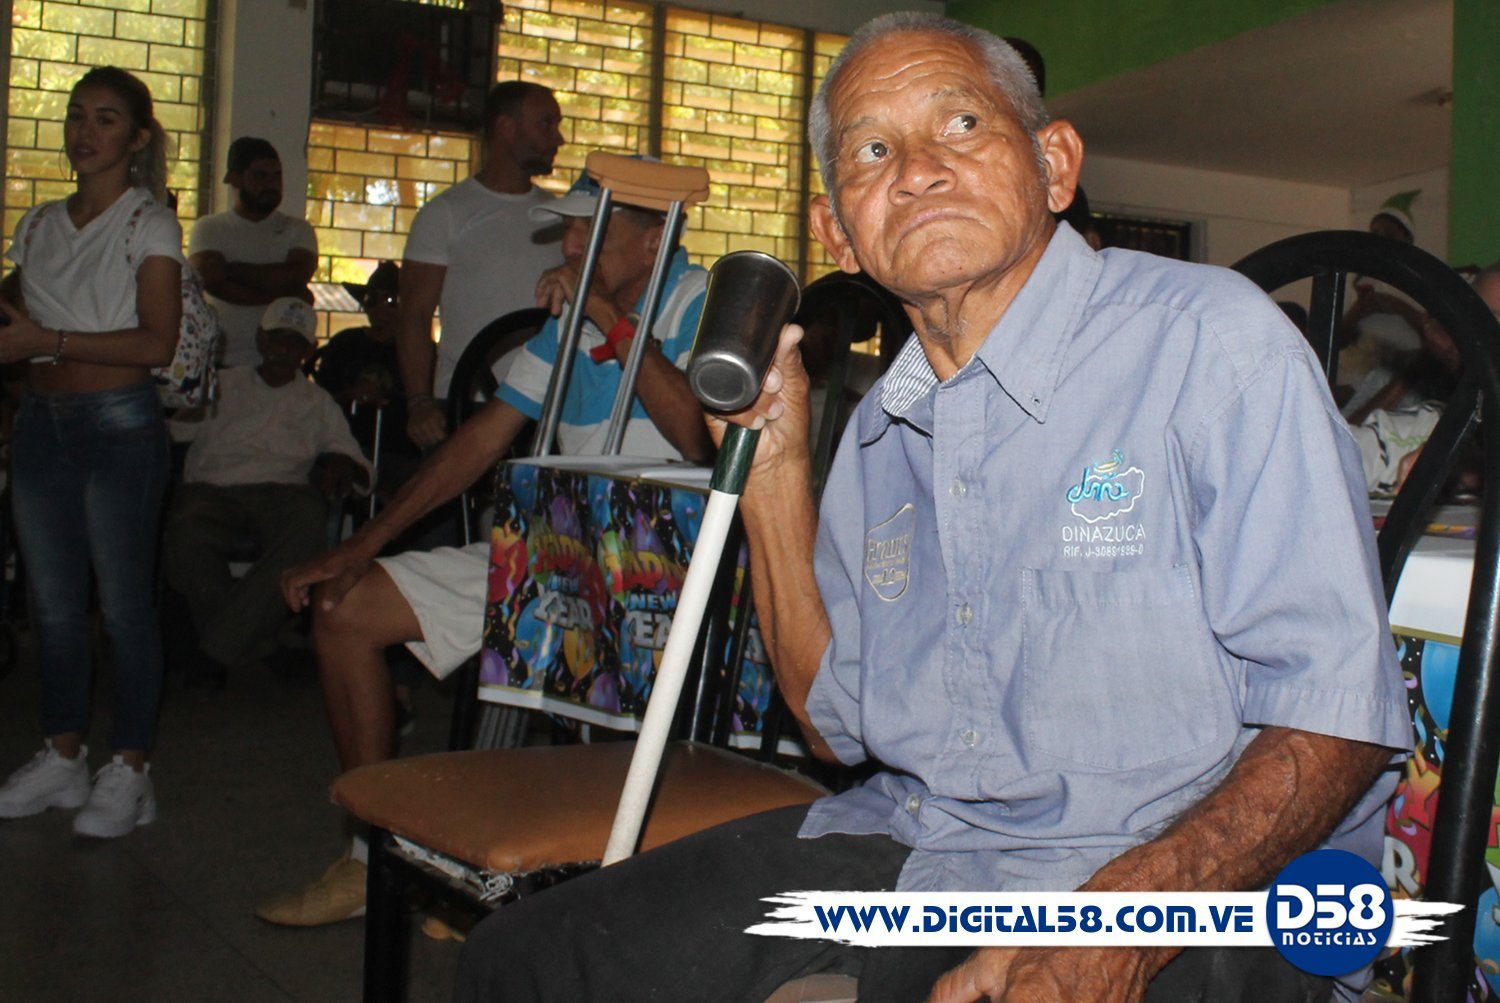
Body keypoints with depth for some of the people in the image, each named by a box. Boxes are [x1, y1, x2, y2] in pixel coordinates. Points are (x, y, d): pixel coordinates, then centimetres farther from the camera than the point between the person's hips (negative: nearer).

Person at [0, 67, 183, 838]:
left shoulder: (149, 224, -4)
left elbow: (157, 342, -14)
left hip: (119, 426, -6)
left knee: (124, 603, -2)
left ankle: (130, 770, 7)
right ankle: (62, 757, 23)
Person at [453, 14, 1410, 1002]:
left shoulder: (1213, 340, -10)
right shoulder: (882, 427, 10)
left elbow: (1335, 711, -14)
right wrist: (774, 471, 6)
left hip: (1176, 906, -5)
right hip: (906, 843, 5)